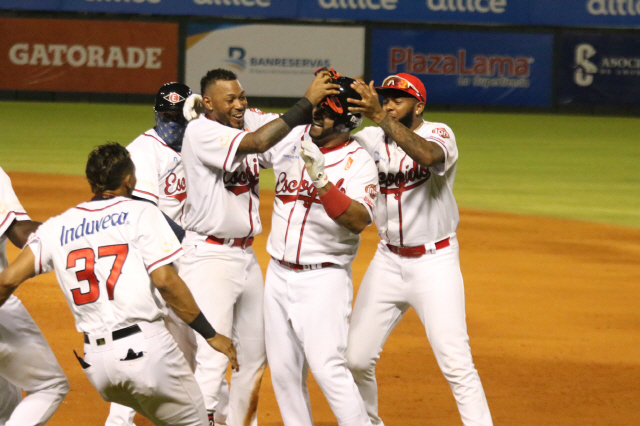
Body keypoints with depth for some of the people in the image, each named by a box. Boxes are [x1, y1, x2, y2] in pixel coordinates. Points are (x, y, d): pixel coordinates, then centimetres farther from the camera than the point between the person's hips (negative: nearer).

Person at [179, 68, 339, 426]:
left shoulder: (249, 120, 5)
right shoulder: (201, 132, -17)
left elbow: (297, 125, -2)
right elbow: (257, 143, -30)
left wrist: (325, 97, -23)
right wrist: (307, 102, -31)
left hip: (246, 257, 8)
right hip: (209, 258, -8)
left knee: (253, 355, 15)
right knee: (213, 358, -14)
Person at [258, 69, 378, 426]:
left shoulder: (359, 162, -11)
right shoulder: (292, 140, 4)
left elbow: (359, 220, -25)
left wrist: (321, 179, -34)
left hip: (324, 279, -6)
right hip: (279, 275, 6)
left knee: (328, 367, -15)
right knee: (284, 371, 10)